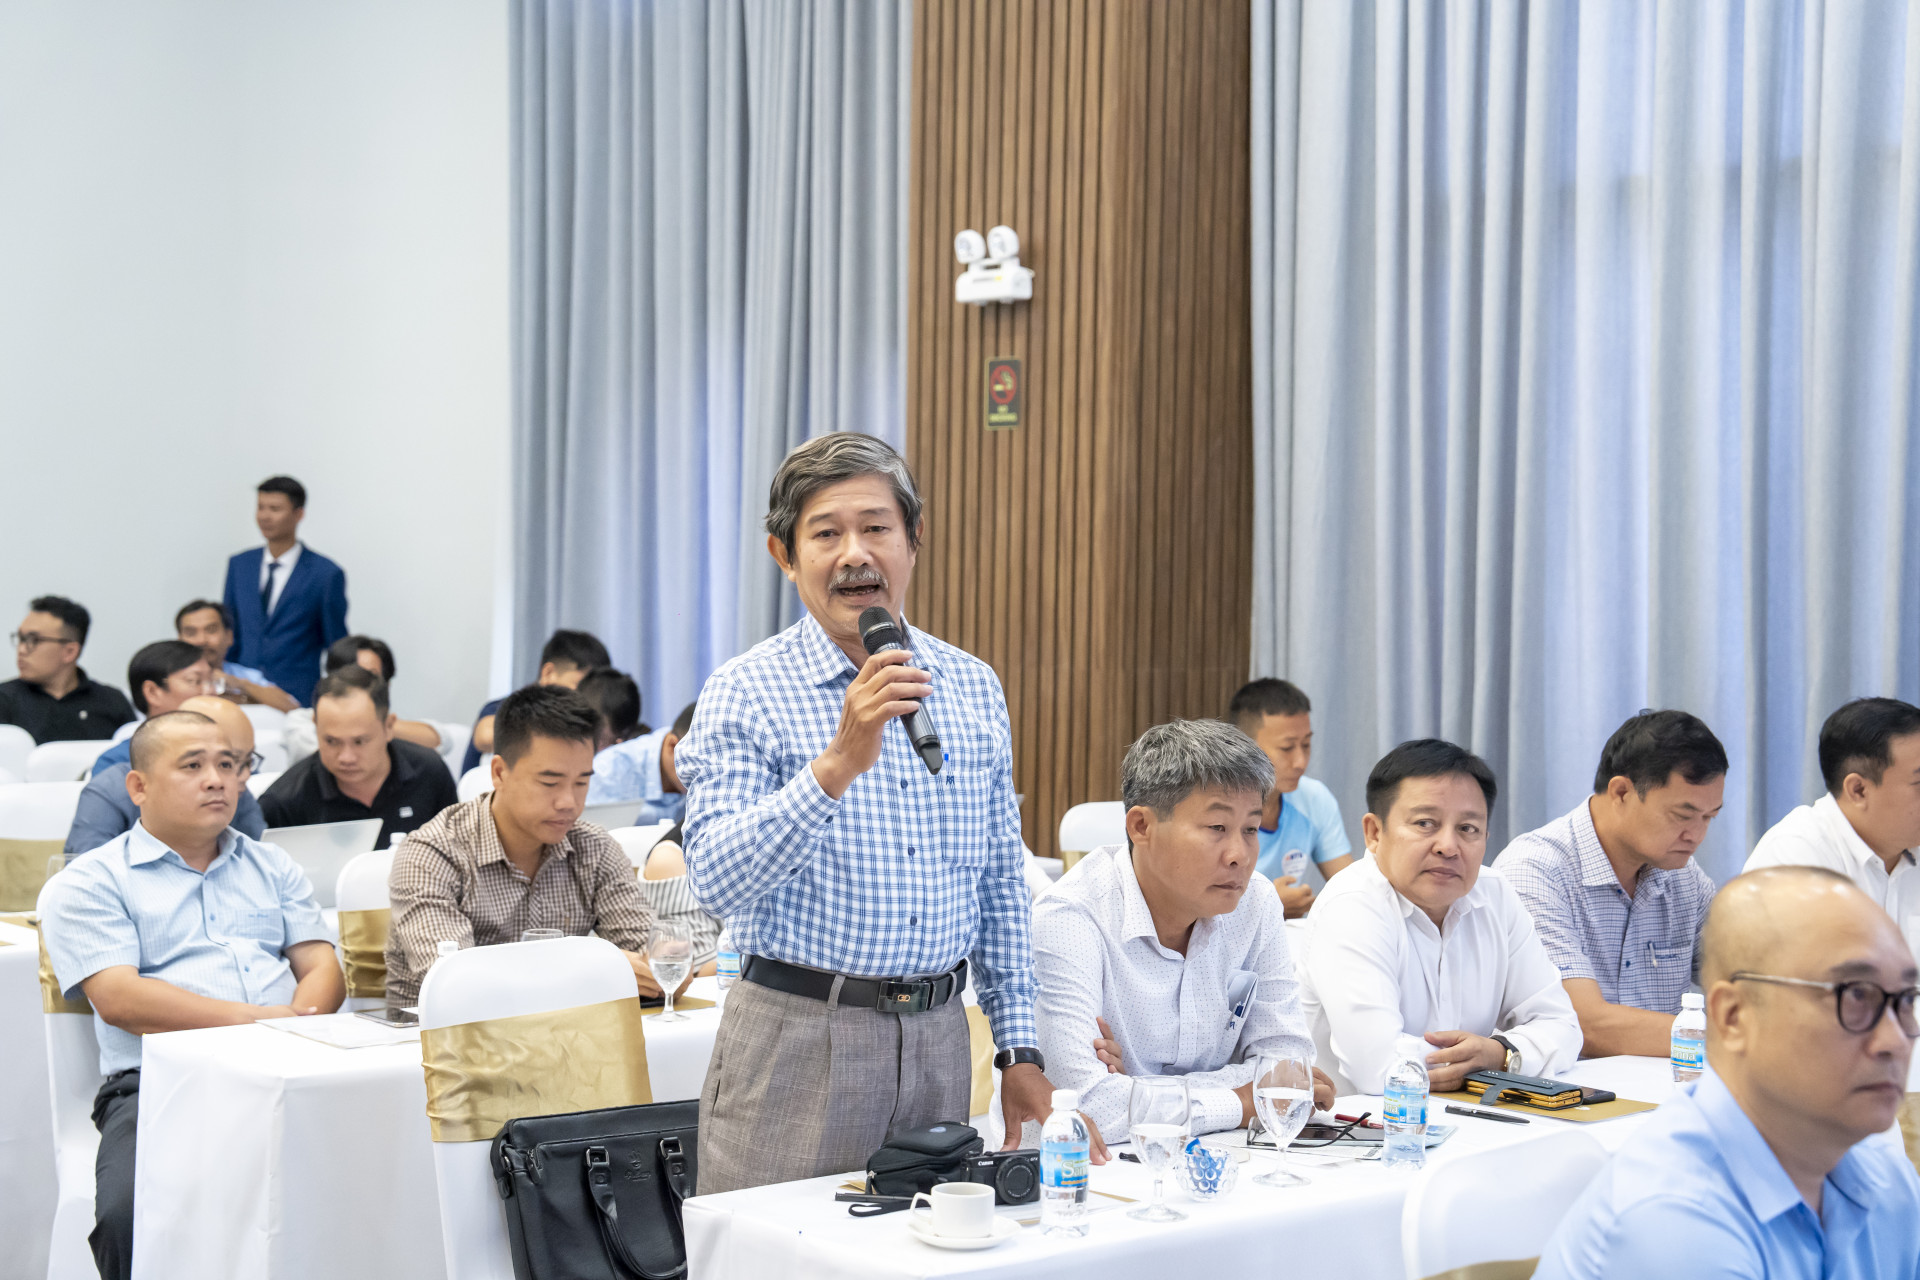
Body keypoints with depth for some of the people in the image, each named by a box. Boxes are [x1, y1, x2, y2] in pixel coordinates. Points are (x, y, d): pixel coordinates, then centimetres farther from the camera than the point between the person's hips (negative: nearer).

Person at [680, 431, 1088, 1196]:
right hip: (797, 1038, -4)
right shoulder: (745, 693, -6)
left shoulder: (974, 688, 9)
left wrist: (1020, 1049, 11)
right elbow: (717, 880, -19)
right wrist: (838, 763, -29)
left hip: (938, 1038, 4)